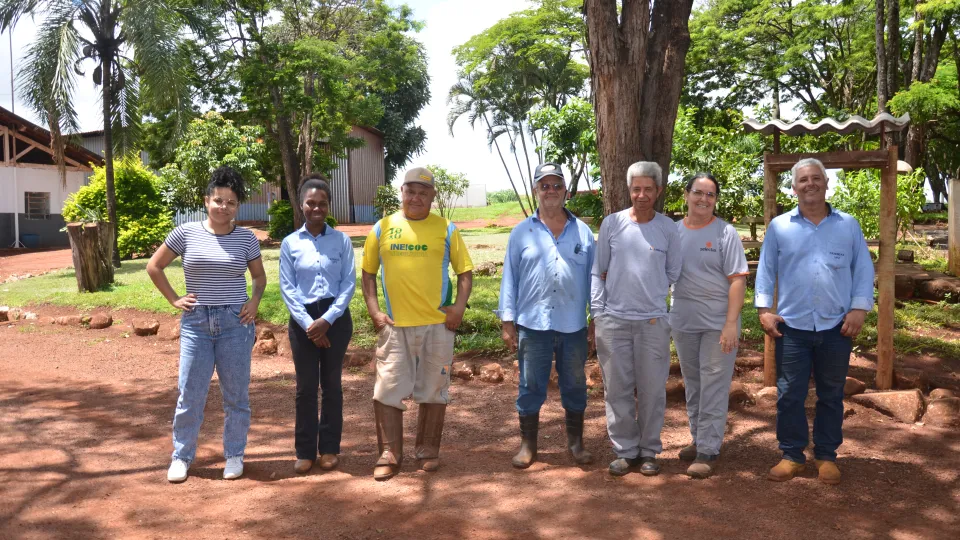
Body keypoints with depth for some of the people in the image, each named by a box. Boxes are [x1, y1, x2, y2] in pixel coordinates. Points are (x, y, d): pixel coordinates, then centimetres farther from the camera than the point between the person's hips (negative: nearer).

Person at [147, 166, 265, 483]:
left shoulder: (246, 239, 1)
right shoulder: (186, 233, -1)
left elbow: (260, 276, 16)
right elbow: (154, 267, 9)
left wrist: (255, 301, -1)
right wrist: (174, 300, 2)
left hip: (235, 322, 0)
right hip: (196, 322, 0)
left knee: (236, 394, 7)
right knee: (190, 394, 4)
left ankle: (234, 456, 21)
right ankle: (181, 457, 20)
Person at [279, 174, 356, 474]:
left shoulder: (341, 240, -1)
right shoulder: (290, 243, 0)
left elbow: (349, 283, -3)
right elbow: (287, 288, -2)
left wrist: (327, 319, -12)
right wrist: (308, 323, -11)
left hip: (336, 318, 0)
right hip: (303, 320, 0)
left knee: (331, 384, 9)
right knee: (305, 387, 5)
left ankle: (329, 448, 19)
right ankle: (305, 451, 15)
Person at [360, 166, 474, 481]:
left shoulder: (446, 230, 2)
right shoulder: (382, 228, 4)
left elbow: (465, 271, 5)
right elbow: (368, 273, 9)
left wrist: (460, 306, -9)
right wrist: (373, 310, -1)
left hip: (437, 325, 0)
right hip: (394, 325, 1)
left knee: (434, 391, 9)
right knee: (388, 391, 2)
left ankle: (429, 451, 23)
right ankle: (389, 456, 14)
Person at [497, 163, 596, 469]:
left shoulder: (583, 232, 7)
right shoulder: (522, 233, 4)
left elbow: (593, 277, 9)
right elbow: (510, 278, 4)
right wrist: (507, 322, -1)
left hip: (573, 325, 1)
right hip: (532, 324, -1)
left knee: (575, 386, 11)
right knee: (531, 387, 6)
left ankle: (575, 442, 26)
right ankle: (528, 444, 19)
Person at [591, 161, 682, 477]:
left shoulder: (668, 228, 3)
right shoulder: (612, 223, 3)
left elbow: (673, 273, 12)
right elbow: (597, 270, 6)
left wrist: (652, 295, 6)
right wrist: (598, 310, 0)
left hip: (653, 321, 0)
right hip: (613, 320, 0)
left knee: (652, 391, 5)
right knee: (617, 390, 6)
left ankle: (649, 451, 20)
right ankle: (624, 451, 19)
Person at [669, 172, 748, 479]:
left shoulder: (725, 233, -6)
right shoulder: (673, 231, 4)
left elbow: (738, 280, -10)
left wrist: (731, 324, -17)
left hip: (718, 324, -4)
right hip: (683, 323, 4)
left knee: (713, 388, -2)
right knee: (693, 385, 15)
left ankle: (708, 450, 5)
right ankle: (698, 439, 29)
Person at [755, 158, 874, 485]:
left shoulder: (849, 225, 6)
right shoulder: (779, 227, 4)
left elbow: (864, 270, 6)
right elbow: (765, 270, 5)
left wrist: (859, 308, -4)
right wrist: (764, 309, -4)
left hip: (836, 326, 1)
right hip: (792, 326, -1)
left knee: (831, 395, 10)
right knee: (789, 394, 3)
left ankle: (827, 456, 23)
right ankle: (792, 455, 16)